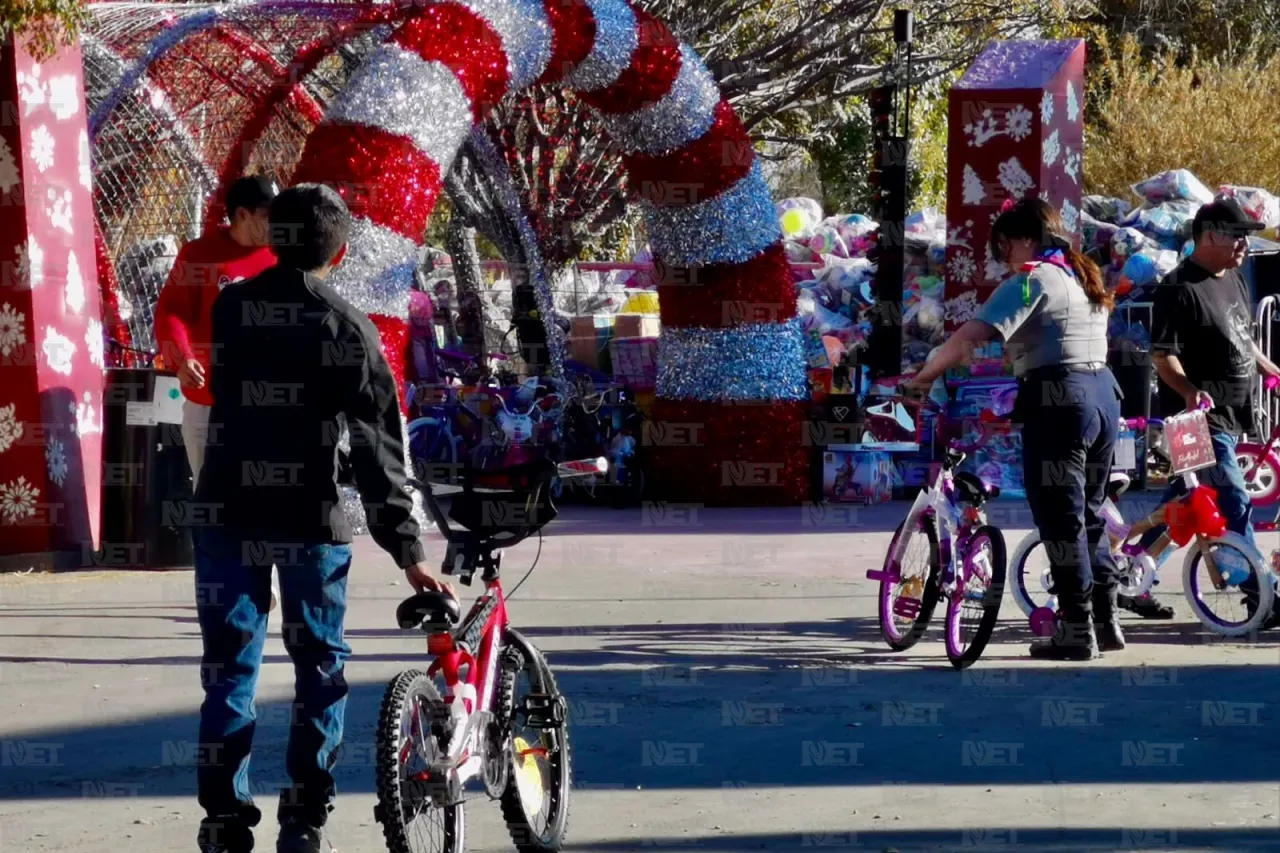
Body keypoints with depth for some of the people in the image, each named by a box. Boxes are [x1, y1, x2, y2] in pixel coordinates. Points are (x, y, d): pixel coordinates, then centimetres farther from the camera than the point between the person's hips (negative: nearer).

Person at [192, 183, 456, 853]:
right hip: (309, 521, -2)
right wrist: (408, 553, -8)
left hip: (229, 514, 2)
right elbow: (379, 449, -10)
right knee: (320, 666, 10)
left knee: (228, 669, 8)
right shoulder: (348, 329, -7)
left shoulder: (229, 309, 1)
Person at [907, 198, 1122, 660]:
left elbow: (971, 335, -19)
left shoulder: (1032, 280, -9)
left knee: (1060, 521, -3)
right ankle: (1106, 621, 19)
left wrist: (925, 375, -11)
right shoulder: (1084, 277, 18)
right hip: (1104, 394, 9)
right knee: (1088, 516, 17)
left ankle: (1077, 631, -3)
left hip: (1059, 402, -9)